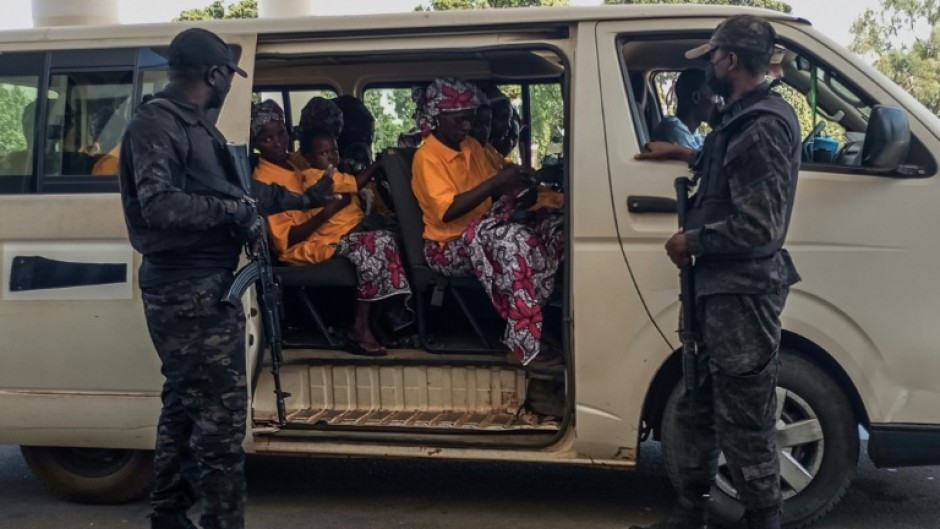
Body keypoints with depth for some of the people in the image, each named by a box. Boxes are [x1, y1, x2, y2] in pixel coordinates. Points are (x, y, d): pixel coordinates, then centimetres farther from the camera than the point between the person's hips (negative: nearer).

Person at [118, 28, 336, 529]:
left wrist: (303, 198, 34)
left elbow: (236, 192, 26)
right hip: (190, 290, -11)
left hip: (203, 287, 11)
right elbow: (159, 205, -27)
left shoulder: (195, 125, 17)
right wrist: (232, 210, -19)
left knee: (186, 405, 19)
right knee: (222, 411, -8)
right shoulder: (156, 124, -14)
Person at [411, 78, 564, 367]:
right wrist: (496, 181, -28)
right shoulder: (427, 157, -12)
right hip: (448, 247, -8)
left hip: (483, 237, 8)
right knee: (512, 239, -37)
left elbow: (490, 194, 18)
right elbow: (448, 211, -25)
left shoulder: (470, 147, 12)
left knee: (553, 226, -11)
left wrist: (512, 182, -4)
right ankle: (526, 346, -36)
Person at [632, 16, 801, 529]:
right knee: (696, 406, 18)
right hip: (722, 287, 11)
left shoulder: (762, 126, -21)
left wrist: (691, 242, -13)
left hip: (743, 293, -11)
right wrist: (687, 155, 29)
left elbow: (758, 227, -25)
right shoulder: (745, 118, 11)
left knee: (743, 422, 1)